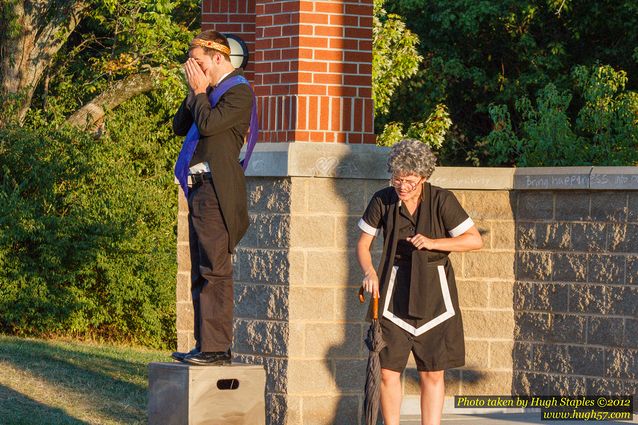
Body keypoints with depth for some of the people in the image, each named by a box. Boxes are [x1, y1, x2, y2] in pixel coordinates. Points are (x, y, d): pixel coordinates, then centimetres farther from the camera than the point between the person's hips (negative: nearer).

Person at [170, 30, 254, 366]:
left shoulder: (239, 92, -8)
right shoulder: (210, 92, 19)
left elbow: (207, 124, -19)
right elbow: (179, 127, 17)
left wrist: (200, 91, -6)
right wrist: (194, 93, 8)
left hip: (217, 190, -10)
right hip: (199, 188, 10)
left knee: (214, 269, -12)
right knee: (201, 272, 11)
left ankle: (217, 347, -14)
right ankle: (205, 346, 14)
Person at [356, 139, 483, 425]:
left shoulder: (442, 200, -10)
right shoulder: (383, 200, -5)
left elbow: (475, 240, -10)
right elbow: (363, 243, 3)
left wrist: (433, 243, -21)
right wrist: (369, 272, -16)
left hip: (434, 294, -1)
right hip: (395, 291, 1)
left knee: (432, 374, 2)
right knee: (388, 370, -3)